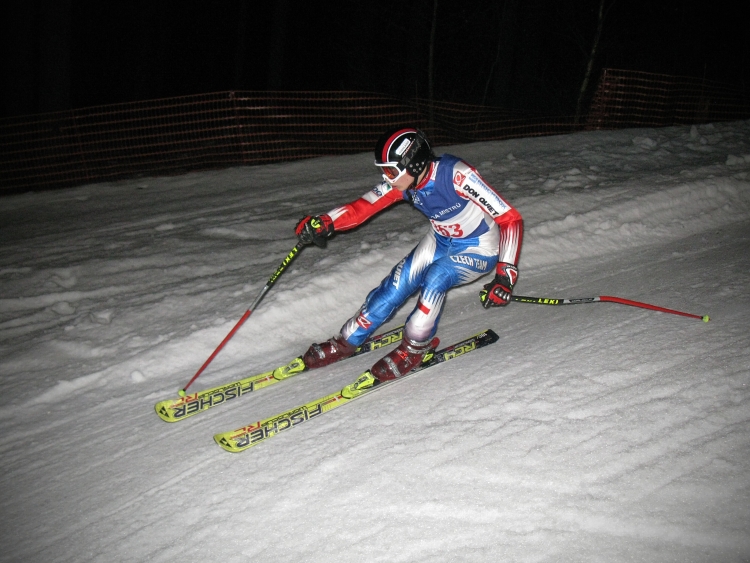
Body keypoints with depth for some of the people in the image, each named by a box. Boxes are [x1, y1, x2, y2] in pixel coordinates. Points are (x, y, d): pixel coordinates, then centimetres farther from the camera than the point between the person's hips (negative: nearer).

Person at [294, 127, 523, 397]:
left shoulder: (456, 175, -35)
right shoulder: (403, 181, -16)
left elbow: (510, 219, -33)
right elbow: (363, 207, -14)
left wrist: (506, 274, -41)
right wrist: (325, 222, -34)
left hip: (478, 249, -6)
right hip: (441, 241, 6)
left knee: (434, 280, -30)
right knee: (396, 285, -3)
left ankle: (414, 349, -8)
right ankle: (346, 342, 16)